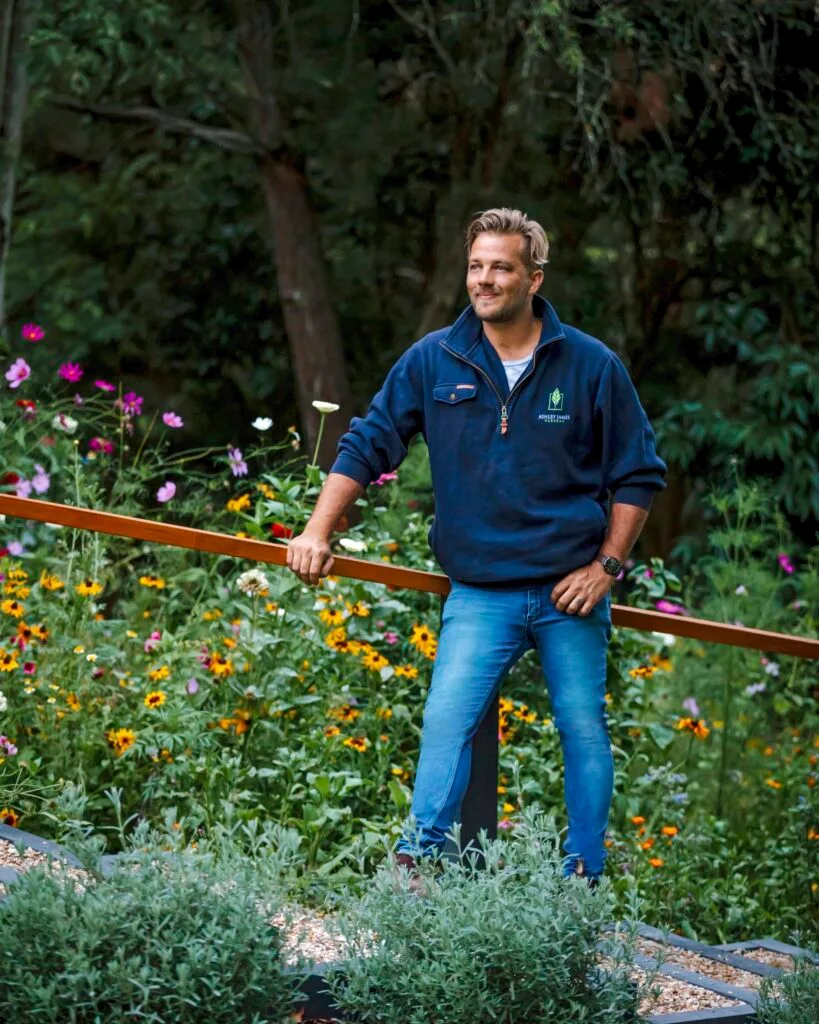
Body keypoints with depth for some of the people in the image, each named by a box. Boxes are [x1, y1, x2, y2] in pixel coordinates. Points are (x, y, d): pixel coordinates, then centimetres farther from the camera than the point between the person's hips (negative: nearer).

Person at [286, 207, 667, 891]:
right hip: (479, 594, 0)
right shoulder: (434, 361, 2)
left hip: (570, 588, 0)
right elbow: (367, 444, 8)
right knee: (447, 719, -15)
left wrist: (607, 565, -2)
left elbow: (639, 474, 6)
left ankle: (585, 878, 14)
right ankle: (418, 858, -13)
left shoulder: (593, 366, -1)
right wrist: (317, 533, 1)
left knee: (584, 728, 4)